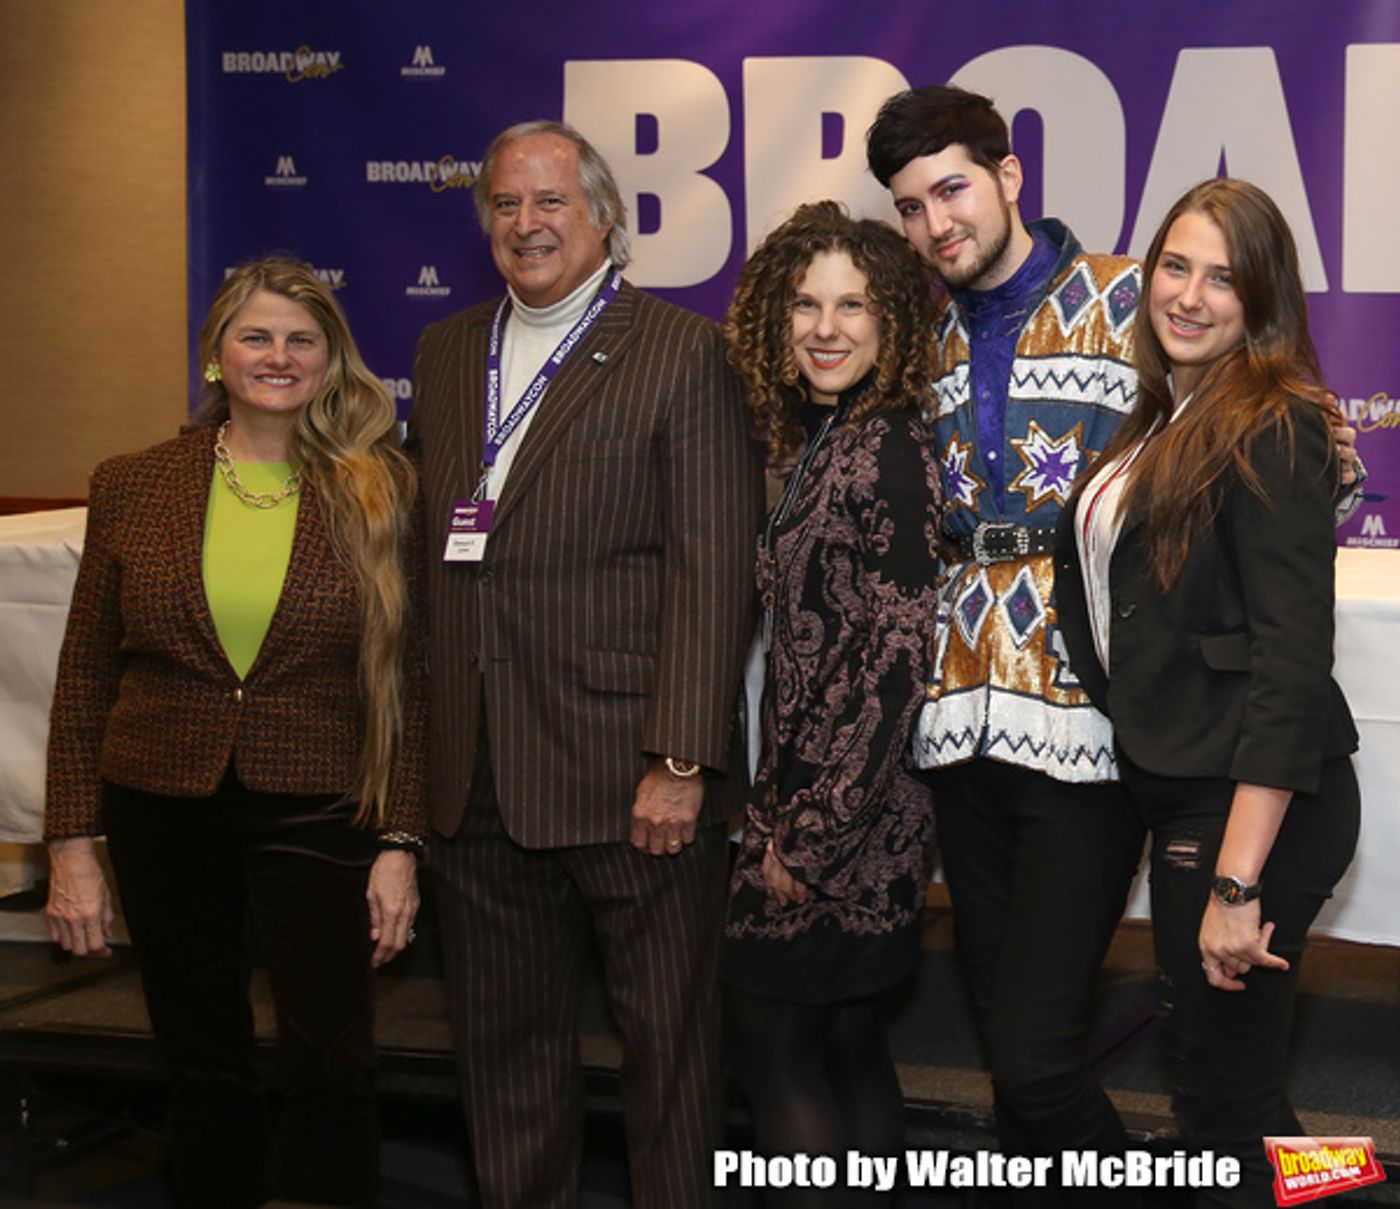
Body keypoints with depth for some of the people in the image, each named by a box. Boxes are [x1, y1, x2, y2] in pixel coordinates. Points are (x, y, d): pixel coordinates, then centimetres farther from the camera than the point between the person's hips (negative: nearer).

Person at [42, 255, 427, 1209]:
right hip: (163, 816, 2)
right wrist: (73, 844, 1)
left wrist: (400, 843, -6)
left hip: (318, 814, -2)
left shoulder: (380, 493, -2)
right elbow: (85, 678, 5)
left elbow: (407, 681, -1)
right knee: (206, 1072, 13)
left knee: (335, 1067, -6)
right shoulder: (132, 488, 3)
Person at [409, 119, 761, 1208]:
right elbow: (430, 548, 15)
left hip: (629, 771, -5)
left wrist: (681, 760, -17)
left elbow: (714, 572, -11)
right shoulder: (446, 352, 14)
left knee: (669, 1035, 6)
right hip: (477, 777, 6)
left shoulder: (684, 353, -5)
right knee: (504, 1038, 16)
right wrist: (425, 740, 9)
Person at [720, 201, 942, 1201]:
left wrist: (809, 834, -18)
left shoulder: (888, 450, -16)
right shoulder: (816, 437, 11)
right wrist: (783, 811, 10)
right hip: (807, 795, 9)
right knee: (850, 1046, 15)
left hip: (846, 816, -9)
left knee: (771, 1042, 0)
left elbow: (897, 657, -20)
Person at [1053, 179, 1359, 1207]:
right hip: (1180, 791, 9)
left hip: (1255, 803, -9)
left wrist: (1238, 880, -24)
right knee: (1210, 1079, 19)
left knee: (1228, 1098, 2)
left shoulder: (1271, 431, -15)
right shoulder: (1160, 423, 12)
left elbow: (1295, 658, -21)